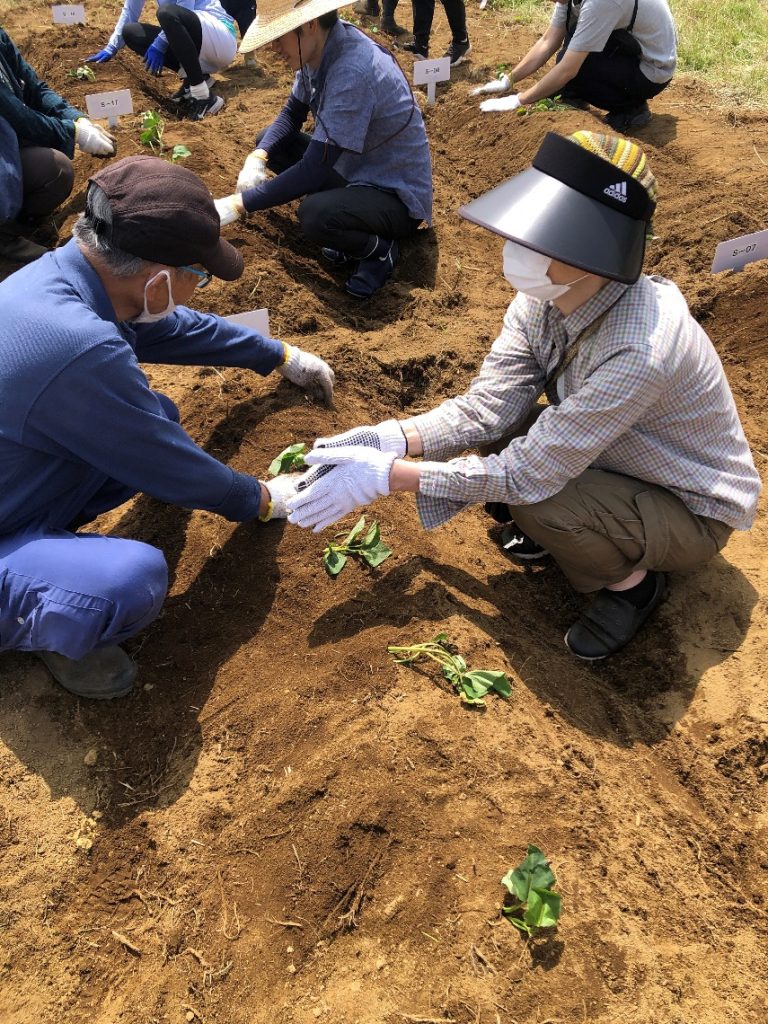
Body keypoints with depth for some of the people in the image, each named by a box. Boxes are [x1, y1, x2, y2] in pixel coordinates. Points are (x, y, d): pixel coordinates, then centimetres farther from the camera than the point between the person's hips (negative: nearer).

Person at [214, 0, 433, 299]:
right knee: (271, 142, 11)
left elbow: (314, 169, -30)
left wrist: (238, 204, -26)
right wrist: (256, 159, -9)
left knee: (314, 215, -36)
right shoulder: (321, 47, -4)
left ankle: (379, 248, -4)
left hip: (397, 196, -9)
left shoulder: (353, 72, -29)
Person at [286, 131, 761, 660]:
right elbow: (483, 406, -15)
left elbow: (528, 475, -35)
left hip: (693, 513, -6)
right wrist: (387, 441, -29)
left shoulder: (640, 349, -38)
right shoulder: (543, 297, -16)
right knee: (498, 420, -12)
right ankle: (549, 530, 12)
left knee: (533, 502, -31)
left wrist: (387, 475, -33)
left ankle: (631, 581, 0)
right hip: (614, 459, 6)